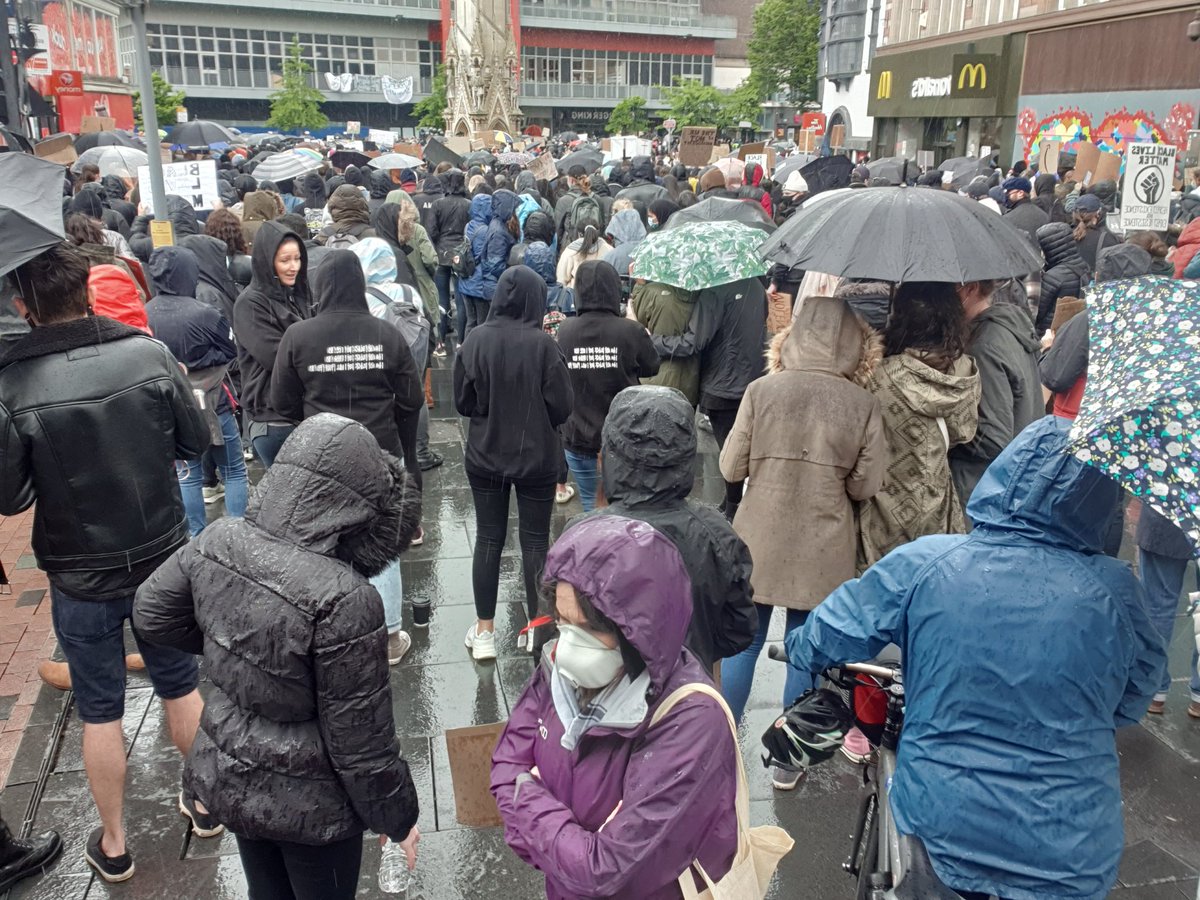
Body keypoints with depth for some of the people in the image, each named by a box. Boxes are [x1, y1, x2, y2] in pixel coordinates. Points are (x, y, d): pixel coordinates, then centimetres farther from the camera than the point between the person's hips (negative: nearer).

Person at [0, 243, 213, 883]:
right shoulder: (150, 353, -14)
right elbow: (195, 441, -4)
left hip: (80, 576, -1)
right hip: (162, 559, 2)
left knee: (100, 711, 16)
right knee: (181, 686, 21)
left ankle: (112, 844, 32)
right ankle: (205, 802, 39)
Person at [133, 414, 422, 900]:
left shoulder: (217, 542, -16)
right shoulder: (343, 600, -35)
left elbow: (151, 612, 4)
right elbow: (361, 740, -24)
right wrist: (398, 818, -7)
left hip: (226, 776, 6)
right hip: (307, 804, -5)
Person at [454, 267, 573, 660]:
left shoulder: (475, 340, -10)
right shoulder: (543, 344, -18)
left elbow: (462, 402, -2)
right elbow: (562, 406, -12)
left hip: (485, 456, 2)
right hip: (537, 458, -2)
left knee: (488, 539, 13)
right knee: (535, 541, 12)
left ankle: (484, 631, 22)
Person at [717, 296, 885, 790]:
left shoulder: (762, 390, -9)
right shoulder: (864, 404, -8)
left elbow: (731, 467, -6)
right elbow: (866, 484, -5)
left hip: (759, 541, 0)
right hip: (822, 551, 0)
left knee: (744, 642, 16)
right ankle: (788, 762, 25)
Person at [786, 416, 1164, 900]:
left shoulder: (922, 564, -18)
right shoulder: (1116, 590, -14)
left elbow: (824, 645, -7)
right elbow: (1131, 702, 4)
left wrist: (798, 646, 16)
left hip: (940, 829, -1)